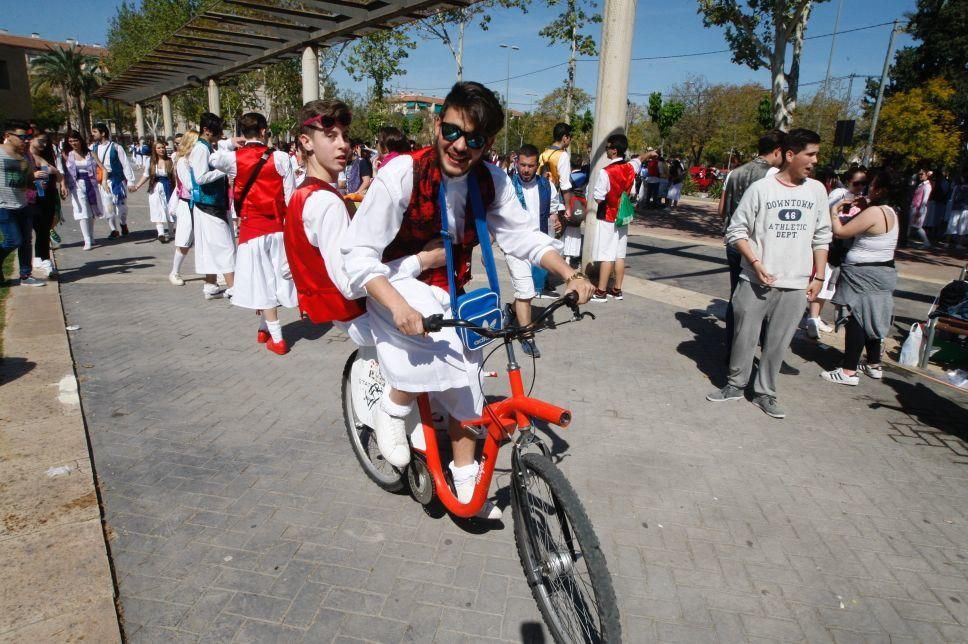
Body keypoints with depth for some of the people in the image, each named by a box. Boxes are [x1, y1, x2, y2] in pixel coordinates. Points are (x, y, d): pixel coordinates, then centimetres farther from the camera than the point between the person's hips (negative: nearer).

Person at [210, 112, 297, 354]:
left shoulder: (234, 158, -5)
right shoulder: (280, 158, -5)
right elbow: (291, 197, -5)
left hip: (251, 228, -1)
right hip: (277, 227, 1)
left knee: (261, 280, 3)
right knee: (274, 277, 15)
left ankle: (277, 338, 4)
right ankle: (265, 328, 29)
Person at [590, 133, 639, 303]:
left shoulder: (606, 172, -20)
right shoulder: (631, 167, 1)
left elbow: (598, 198, -19)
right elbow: (638, 160, 26)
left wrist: (593, 194, 3)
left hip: (607, 218, -7)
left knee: (606, 255, -4)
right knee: (620, 254, 10)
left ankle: (601, 292, 0)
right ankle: (617, 290, 17)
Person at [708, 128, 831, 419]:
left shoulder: (817, 190, 6)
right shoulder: (761, 188, -6)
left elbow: (821, 237, 11)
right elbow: (736, 231, -4)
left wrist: (818, 276, 7)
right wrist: (755, 262, -15)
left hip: (795, 285, 3)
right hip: (755, 281, -2)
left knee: (777, 343, 8)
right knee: (744, 337, 8)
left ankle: (764, 392, 22)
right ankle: (736, 384, 25)